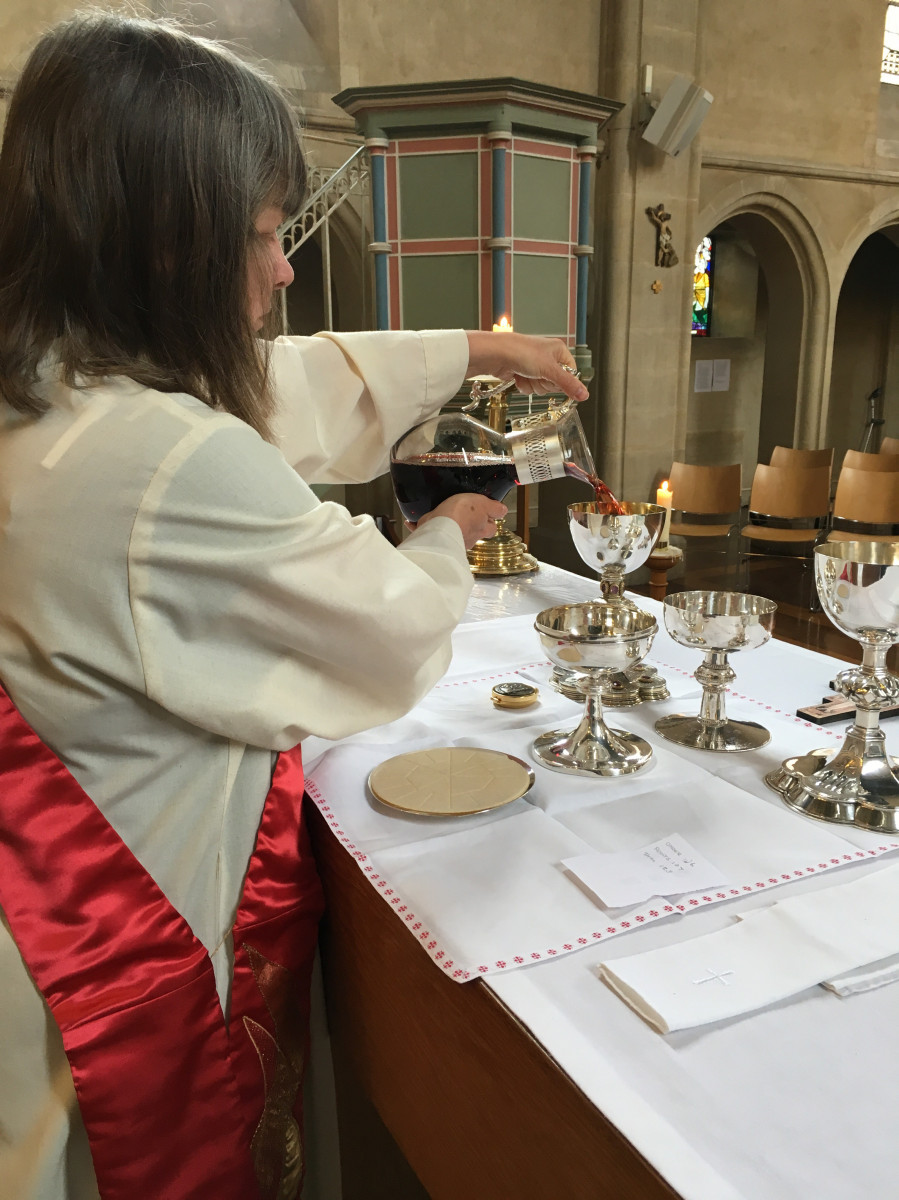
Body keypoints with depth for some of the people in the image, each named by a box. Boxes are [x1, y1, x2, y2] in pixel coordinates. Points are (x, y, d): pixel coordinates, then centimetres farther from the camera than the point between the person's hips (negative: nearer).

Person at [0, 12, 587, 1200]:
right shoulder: (183, 465, -33)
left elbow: (306, 380, 6)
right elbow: (396, 638, -19)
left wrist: (477, 352, 12)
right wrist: (451, 533, 2)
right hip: (160, 925, -8)